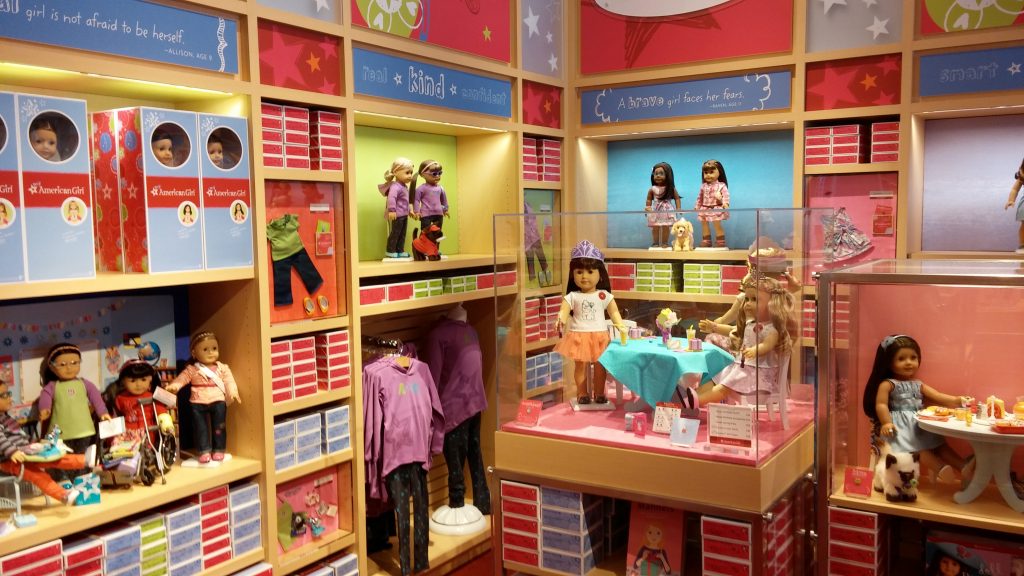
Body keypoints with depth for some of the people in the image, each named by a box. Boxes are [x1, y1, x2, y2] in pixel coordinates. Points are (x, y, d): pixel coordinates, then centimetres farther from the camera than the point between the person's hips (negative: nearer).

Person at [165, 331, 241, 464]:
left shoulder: (222, 368, 5)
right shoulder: (192, 369, 3)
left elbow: (229, 381, 1)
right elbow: (182, 378, -3)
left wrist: (233, 392, -15)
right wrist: (173, 386, -23)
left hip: (218, 401, 0)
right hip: (198, 402, 0)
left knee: (219, 427, 4)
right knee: (201, 428, 4)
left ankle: (219, 450, 15)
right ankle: (204, 451, 12)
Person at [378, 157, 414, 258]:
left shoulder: (404, 186, 14)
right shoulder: (395, 186, -19)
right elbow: (391, 198, -32)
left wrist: (409, 211, 30)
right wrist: (391, 210, -38)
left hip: (404, 214, 10)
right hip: (397, 215, -10)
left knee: (402, 234, 13)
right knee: (395, 232, -1)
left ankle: (400, 251, 21)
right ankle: (390, 251, 8)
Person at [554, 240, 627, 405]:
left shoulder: (604, 295, 2)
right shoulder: (572, 297, -1)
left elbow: (614, 312, 1)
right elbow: (564, 311, -11)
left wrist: (620, 325, -15)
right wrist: (561, 320, -33)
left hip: (600, 336, 1)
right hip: (579, 336, -1)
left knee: (600, 366, 6)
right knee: (581, 366, 3)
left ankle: (599, 393, 18)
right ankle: (582, 394, 14)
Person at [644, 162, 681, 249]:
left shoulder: (671, 189, -4)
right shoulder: (652, 189, -1)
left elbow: (677, 198, 1)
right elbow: (649, 199, 6)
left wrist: (678, 208, -6)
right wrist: (647, 207, -5)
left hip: (667, 211, -1)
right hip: (655, 211, 1)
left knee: (666, 228, 1)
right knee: (655, 228, 3)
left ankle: (665, 243, 10)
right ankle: (655, 243, 13)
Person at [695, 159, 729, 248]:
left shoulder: (721, 186, -7)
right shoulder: (703, 186, 9)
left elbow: (726, 195, -17)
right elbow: (700, 197, 18)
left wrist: (725, 203, -33)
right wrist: (696, 206, 17)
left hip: (716, 209, -6)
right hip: (704, 209, 6)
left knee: (717, 226, -4)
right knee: (704, 227, 11)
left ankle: (720, 244, 5)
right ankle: (705, 244, 23)